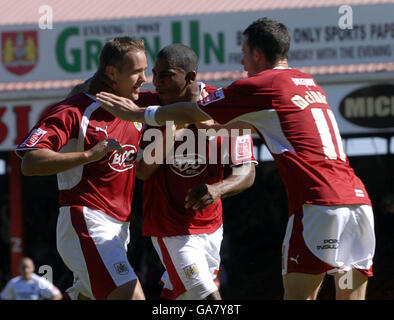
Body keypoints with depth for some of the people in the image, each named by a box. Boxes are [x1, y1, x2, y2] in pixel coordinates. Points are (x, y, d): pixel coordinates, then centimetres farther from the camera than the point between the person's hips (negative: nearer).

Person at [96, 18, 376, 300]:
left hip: (318, 204, -7)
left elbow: (191, 114, 11)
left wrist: (136, 113, 24)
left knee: (298, 295, -5)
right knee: (351, 297, 6)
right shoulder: (309, 83, 24)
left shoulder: (258, 86, 2)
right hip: (358, 199, 7)